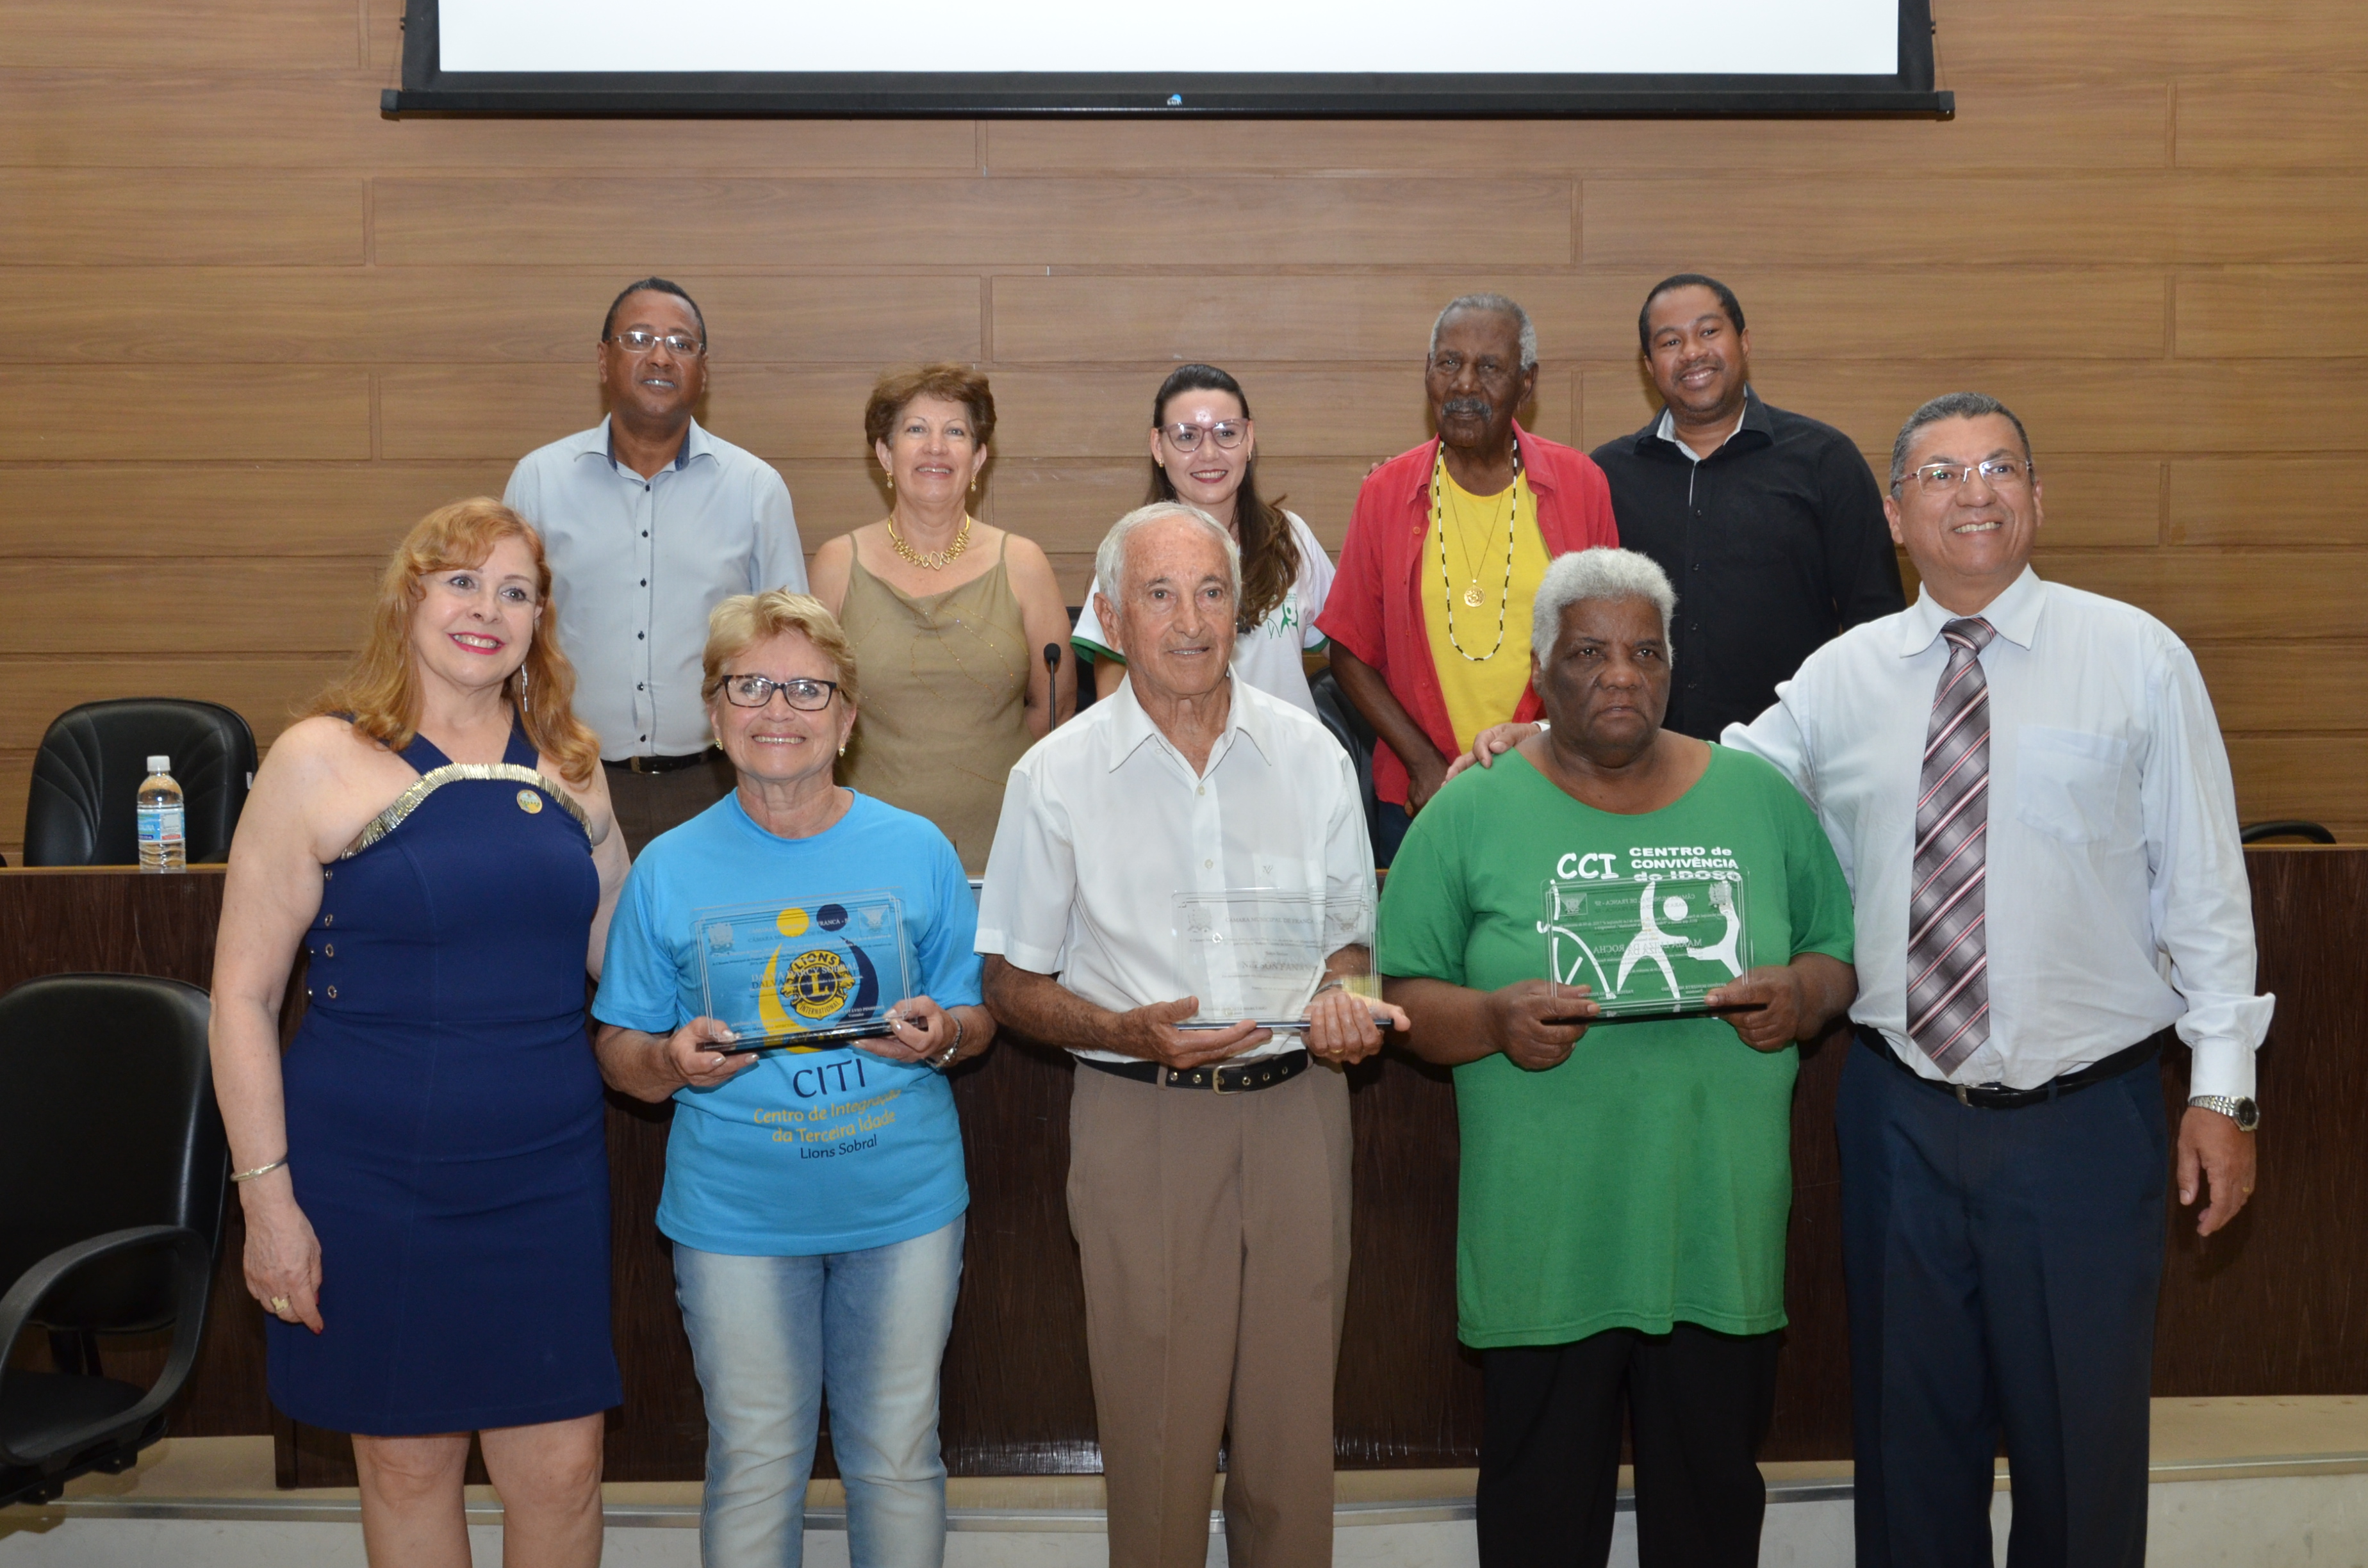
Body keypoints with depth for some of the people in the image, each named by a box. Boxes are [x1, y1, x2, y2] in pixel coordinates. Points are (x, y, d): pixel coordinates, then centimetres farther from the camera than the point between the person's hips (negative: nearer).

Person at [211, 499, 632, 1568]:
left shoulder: (566, 764, 7)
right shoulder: (320, 761, -6)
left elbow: (623, 949, 15)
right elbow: (243, 993, -6)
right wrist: (266, 1194, -9)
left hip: (546, 1174, 3)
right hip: (373, 1184, -3)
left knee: (562, 1467, 6)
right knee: (408, 1460, 10)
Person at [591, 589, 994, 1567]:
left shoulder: (917, 852, 1)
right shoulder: (670, 869, -1)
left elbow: (977, 1018, 8)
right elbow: (618, 1051, 4)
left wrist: (942, 1035, -15)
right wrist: (671, 1061, -18)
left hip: (903, 1201, 1)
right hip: (734, 1215, -1)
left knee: (897, 1457, 12)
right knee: (754, 1466, 8)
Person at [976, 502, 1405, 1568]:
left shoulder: (1311, 755, 5)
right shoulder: (1057, 776, -1)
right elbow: (1014, 984, 2)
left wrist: (1340, 995, -8)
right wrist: (1132, 1031, -16)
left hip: (1296, 1108, 2)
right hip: (1142, 1119, -2)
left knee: (1294, 1417, 7)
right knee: (1156, 1429, 2)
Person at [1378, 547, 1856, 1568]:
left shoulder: (1759, 798, 8)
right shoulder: (1471, 814, 0)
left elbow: (1842, 953, 14)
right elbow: (1399, 997, 0)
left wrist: (1805, 995, -8)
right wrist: (1494, 1020, -19)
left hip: (1724, 1235, 2)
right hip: (1544, 1245, -2)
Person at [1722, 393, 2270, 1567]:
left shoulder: (2138, 659, -2)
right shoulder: (1839, 679, 4)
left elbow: (2203, 883, -2)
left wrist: (2221, 1086, -5)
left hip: (2085, 1118, -2)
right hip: (1901, 1113, 2)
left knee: (2083, 1436, 8)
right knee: (1911, 1436, 14)